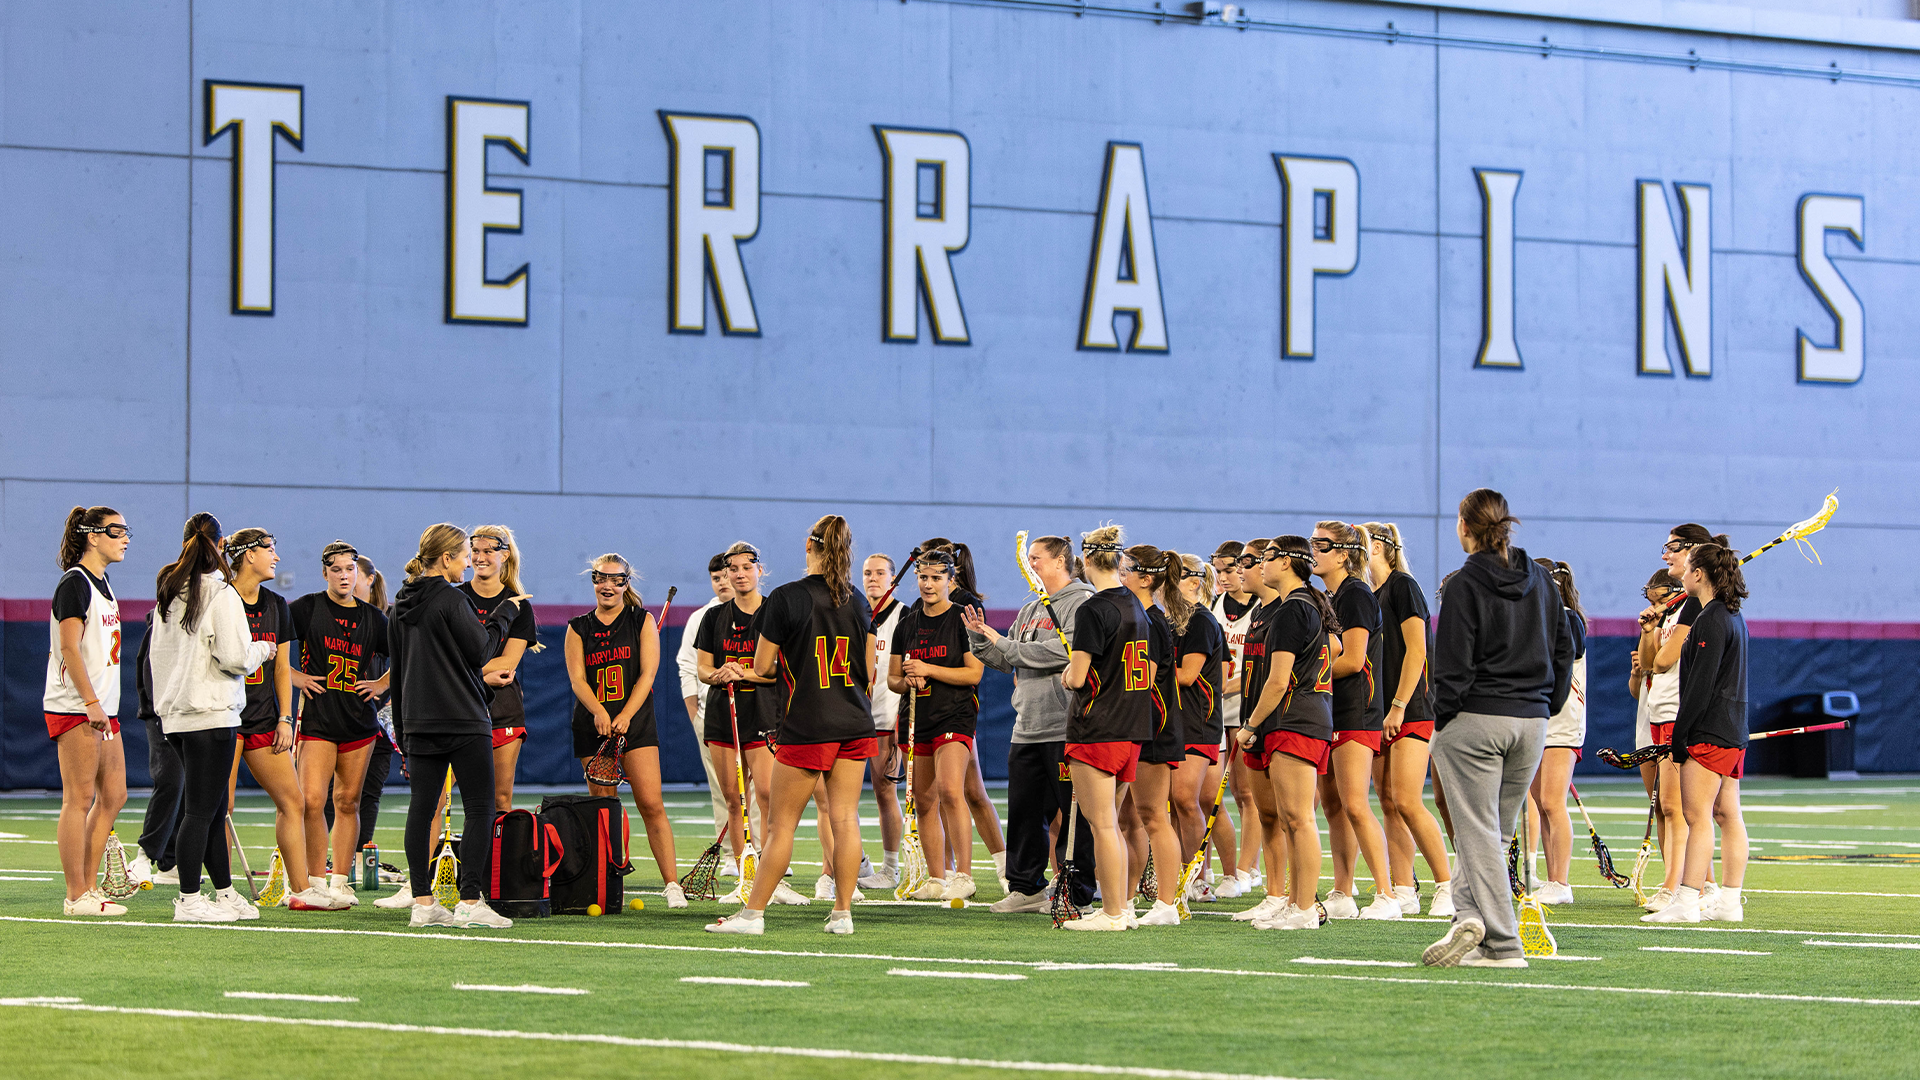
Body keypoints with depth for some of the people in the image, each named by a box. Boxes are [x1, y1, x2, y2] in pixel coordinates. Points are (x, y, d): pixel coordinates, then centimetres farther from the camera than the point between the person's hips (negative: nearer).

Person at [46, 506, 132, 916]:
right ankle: (77, 896, -5)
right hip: (73, 708, -10)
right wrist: (90, 701, -23)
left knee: (113, 795, 10)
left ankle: (88, 886, 16)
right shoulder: (75, 583, -11)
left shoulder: (101, 583, 17)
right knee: (79, 799, -7)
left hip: (101, 707, 10)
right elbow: (69, 647, -19)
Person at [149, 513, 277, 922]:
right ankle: (189, 901, -4)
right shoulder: (220, 594, -12)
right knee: (202, 809, -5)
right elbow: (234, 657, -16)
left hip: (175, 715, 8)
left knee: (213, 809, 14)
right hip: (211, 713, -8)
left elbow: (159, 652, 15)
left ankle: (224, 893, 18)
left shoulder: (168, 593, 12)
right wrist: (262, 650, 3)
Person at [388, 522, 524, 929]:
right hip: (463, 719, -7)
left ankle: (422, 902, 5)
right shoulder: (452, 600, -13)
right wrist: (503, 614, 2)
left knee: (422, 808, 6)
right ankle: (470, 900, -8)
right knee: (480, 808, -3)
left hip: (418, 721, 7)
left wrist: (401, 723, 23)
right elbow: (480, 652, -11)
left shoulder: (402, 605, 12)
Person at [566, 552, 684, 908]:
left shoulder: (643, 621, 7)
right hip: (593, 726, 2)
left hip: (636, 722, -2)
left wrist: (625, 716, -15)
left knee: (651, 805, -12)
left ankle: (672, 884, -14)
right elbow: (577, 678, -1)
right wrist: (599, 712, -20)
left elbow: (647, 674, -2)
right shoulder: (578, 628, 10)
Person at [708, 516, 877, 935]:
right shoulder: (858, 601, 5)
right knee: (846, 819, 5)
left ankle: (753, 913, 5)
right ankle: (843, 912, 3)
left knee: (782, 823, 1)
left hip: (806, 728, -4)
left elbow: (761, 667, -5)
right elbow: (868, 671, 10)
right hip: (855, 725, 4)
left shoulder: (786, 598, -10)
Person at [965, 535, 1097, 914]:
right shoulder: (1029, 610, 20)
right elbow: (1007, 660, 23)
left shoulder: (1082, 601, -7)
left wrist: (1007, 645, -13)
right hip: (1027, 728, 8)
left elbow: (1067, 649, -20)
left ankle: (1078, 893, 0)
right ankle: (1026, 887, 20)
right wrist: (980, 638, 5)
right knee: (1023, 811, 11)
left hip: (1066, 727, -8)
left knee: (1073, 812, -4)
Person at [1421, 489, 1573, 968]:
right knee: (1497, 830, 15)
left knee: (1478, 833, -2)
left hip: (1474, 719, -5)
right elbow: (1562, 649, 13)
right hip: (1531, 722, 6)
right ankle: (1470, 912, 5)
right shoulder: (1541, 580, 8)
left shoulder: (1465, 585, -11)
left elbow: (1454, 664, -12)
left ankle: (1503, 944, -10)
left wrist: (1443, 718, -2)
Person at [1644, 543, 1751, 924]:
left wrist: (1680, 734, -16)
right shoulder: (1734, 617, 16)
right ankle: (1730, 900, 10)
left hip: (1709, 731, -10)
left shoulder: (1711, 620, -15)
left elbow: (1700, 683, -19)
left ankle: (1687, 902, -13)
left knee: (1697, 815, -11)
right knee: (1728, 815, 9)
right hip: (1734, 730, 10)